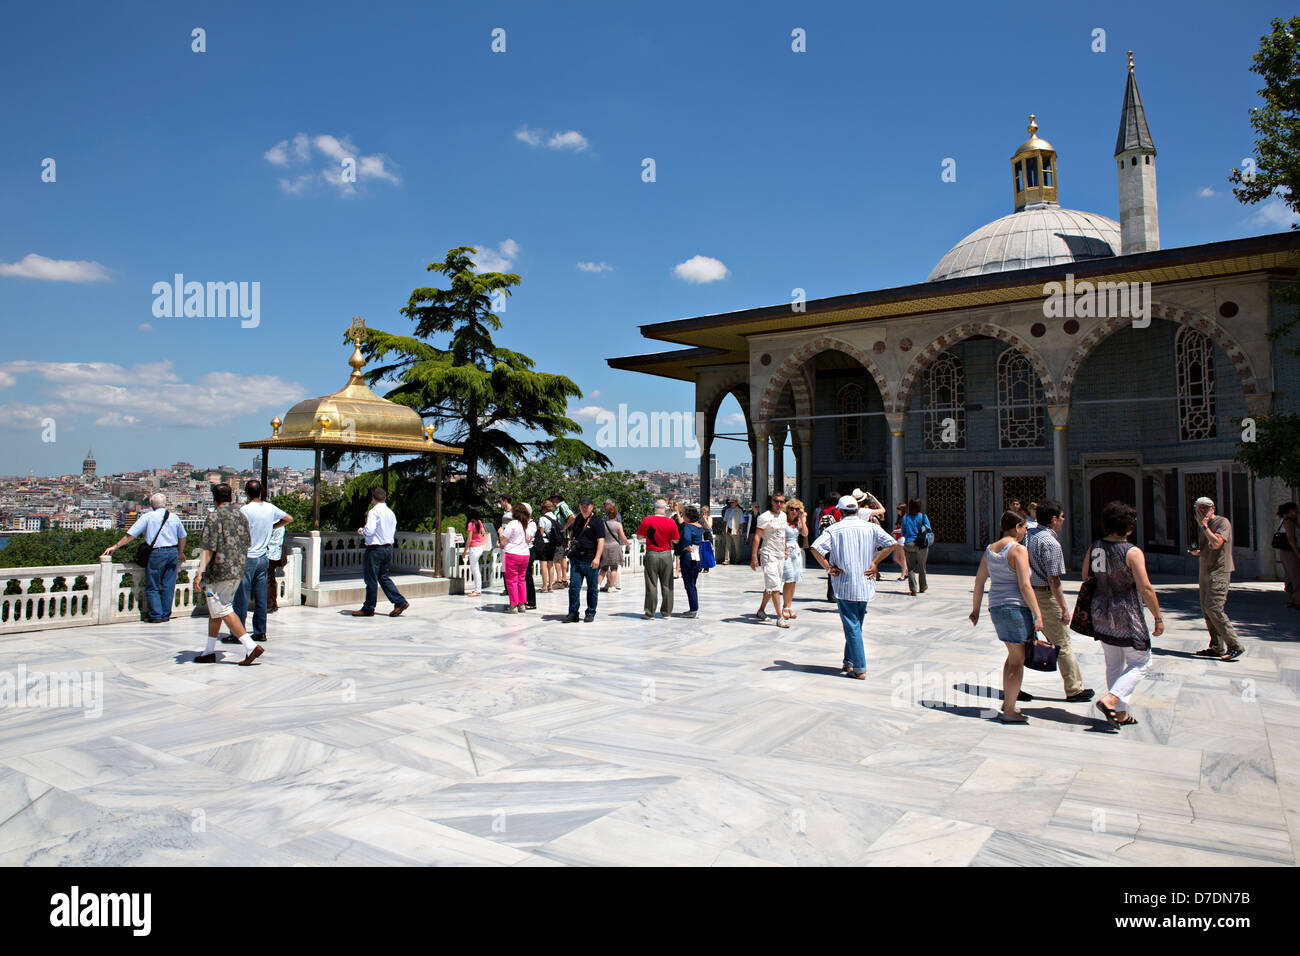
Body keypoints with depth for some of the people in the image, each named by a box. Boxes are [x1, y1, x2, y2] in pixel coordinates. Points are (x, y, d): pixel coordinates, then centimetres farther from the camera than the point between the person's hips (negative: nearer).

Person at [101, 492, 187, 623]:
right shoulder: (174, 517, 9)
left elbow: (130, 535, -5)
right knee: (168, 585, 10)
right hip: (173, 552, 4)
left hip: (156, 554, -4)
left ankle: (156, 615, 2)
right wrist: (180, 553, 34)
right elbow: (182, 537, 20)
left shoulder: (147, 516, -2)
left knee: (152, 587, 6)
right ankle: (166, 614, 14)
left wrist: (115, 546, 3)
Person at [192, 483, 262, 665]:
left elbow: (208, 548, -18)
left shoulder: (214, 516, -11)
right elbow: (246, 544, 17)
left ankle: (251, 647, -13)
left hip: (220, 571, -8)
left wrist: (200, 572, -20)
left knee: (223, 611, -5)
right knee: (215, 609, 18)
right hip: (238, 570, 8)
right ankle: (210, 651, 22)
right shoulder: (241, 515, 11)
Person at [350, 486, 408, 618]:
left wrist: (361, 531, -2)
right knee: (384, 577, 16)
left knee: (371, 579, 2)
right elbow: (394, 533, 14)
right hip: (388, 548, 7)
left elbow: (370, 531, -22)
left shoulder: (373, 512, -13)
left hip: (374, 549, -7)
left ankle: (368, 609, 10)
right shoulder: (391, 513, 10)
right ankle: (400, 602, 7)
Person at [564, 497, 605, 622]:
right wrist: (571, 543, 17)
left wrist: (597, 558, -24)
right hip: (576, 559, 5)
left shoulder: (597, 521, -6)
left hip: (590, 560, -5)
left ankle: (590, 613, 16)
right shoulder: (577, 519, 14)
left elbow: (601, 541, -15)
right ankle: (573, 613, 6)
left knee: (592, 588, 5)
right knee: (574, 586, 0)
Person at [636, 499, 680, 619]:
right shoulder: (671, 522, -6)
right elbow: (676, 540, -2)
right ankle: (666, 612, 16)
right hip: (666, 555, 1)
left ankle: (650, 613, 5)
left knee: (651, 585, 3)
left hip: (651, 555, -1)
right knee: (667, 585, 10)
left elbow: (639, 536, 2)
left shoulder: (647, 520, -7)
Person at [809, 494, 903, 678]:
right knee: (856, 625, 18)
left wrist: (828, 567, -8)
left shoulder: (834, 529, -5)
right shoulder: (871, 527, 2)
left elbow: (815, 548, -18)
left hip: (844, 585, -3)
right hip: (866, 585, 4)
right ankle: (849, 663, 23)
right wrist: (874, 563, -1)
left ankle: (860, 669, 0)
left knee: (852, 627, 1)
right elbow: (892, 544, -5)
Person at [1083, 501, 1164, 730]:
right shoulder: (1132, 552, -17)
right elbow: (1145, 588, -17)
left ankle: (1121, 713, 22)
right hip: (1127, 616, -6)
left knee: (1114, 664, 16)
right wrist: (1158, 618, -9)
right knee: (1140, 663, 9)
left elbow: (1085, 577, 10)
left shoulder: (1094, 548, 1)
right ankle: (1110, 700, -7)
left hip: (1101, 614, 6)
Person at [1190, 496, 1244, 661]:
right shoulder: (1202, 526, 18)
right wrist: (1197, 551, 5)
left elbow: (1216, 543, -22)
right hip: (1205, 572, 9)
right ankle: (1217, 647, 11)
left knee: (1213, 608, -16)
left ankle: (1235, 646, -11)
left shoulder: (1222, 522, -7)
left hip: (1219, 572, -9)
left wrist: (1204, 525, -15)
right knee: (1206, 610, 6)